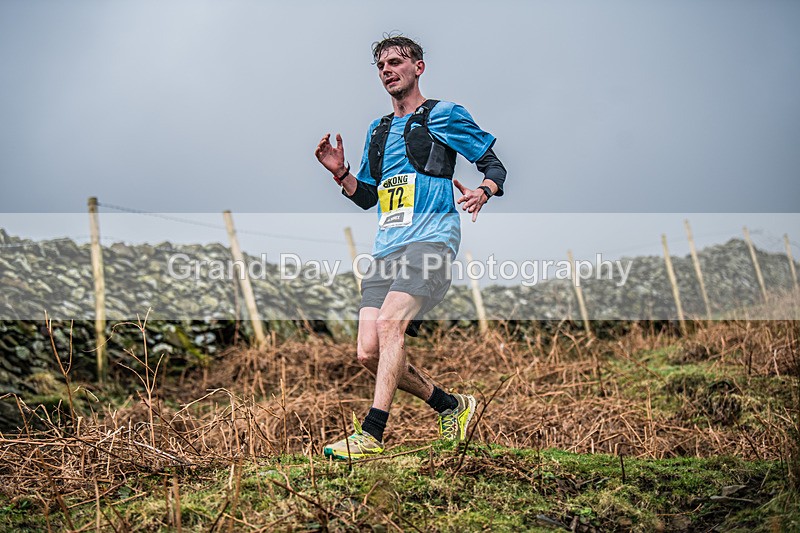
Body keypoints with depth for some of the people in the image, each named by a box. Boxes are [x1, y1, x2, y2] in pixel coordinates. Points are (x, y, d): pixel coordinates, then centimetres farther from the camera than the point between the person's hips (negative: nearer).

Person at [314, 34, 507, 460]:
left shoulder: (444, 115, 7)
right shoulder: (377, 130, 25)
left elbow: (495, 166, 6)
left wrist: (481, 192, -16)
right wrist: (340, 173, 10)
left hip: (430, 241, -7)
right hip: (385, 250, 7)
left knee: (389, 324, -27)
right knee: (369, 353, -4)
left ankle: (370, 434, -25)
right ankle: (452, 406, 14)